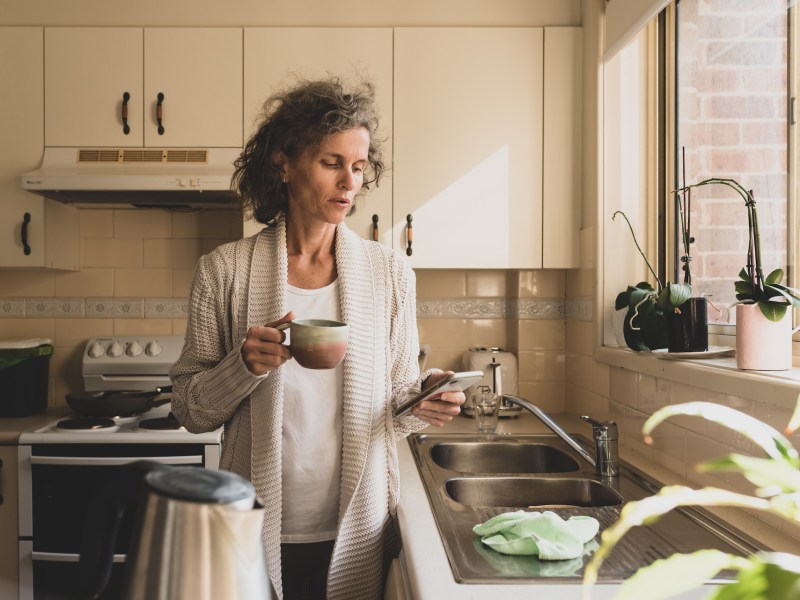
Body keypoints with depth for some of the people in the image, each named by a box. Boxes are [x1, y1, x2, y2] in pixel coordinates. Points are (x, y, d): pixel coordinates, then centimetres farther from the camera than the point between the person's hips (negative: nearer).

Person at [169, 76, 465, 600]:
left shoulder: (390, 273, -1)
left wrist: (423, 400, -18)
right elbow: (191, 410, -3)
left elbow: (395, 405, 4)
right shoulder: (225, 271, -6)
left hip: (356, 532, 2)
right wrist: (246, 365, -21)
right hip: (258, 531, -1)